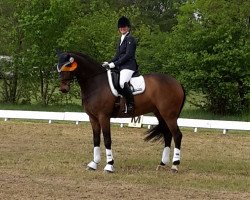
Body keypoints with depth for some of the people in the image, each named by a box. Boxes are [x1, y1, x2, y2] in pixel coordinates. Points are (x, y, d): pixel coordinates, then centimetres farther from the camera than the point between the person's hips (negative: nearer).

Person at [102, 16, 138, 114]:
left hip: (128, 66, -10)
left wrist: (114, 64, -18)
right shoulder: (121, 39, 21)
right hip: (120, 66, 10)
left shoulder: (130, 39, -7)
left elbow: (128, 55, -15)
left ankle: (131, 104, -26)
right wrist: (109, 63, 6)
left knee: (122, 82, -33)